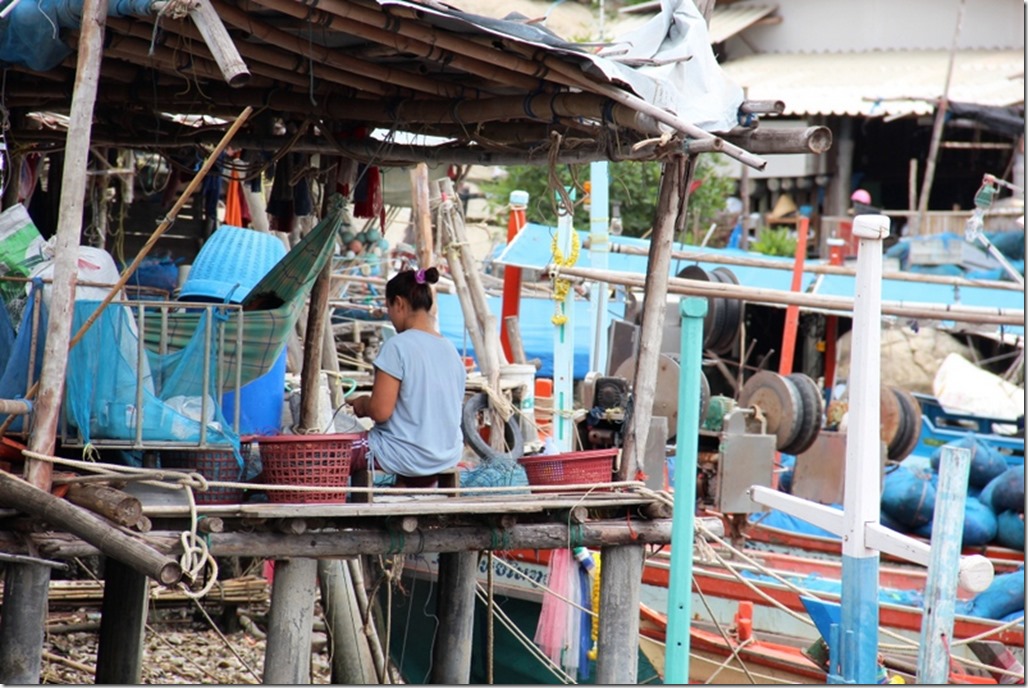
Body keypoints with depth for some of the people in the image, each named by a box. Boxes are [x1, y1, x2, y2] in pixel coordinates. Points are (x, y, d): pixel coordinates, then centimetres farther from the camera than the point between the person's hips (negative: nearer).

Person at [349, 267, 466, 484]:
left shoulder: (397, 346, -15)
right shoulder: (450, 349, 6)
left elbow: (380, 411, -19)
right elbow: (456, 407, 13)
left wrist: (362, 404, 3)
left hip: (407, 456, -7)